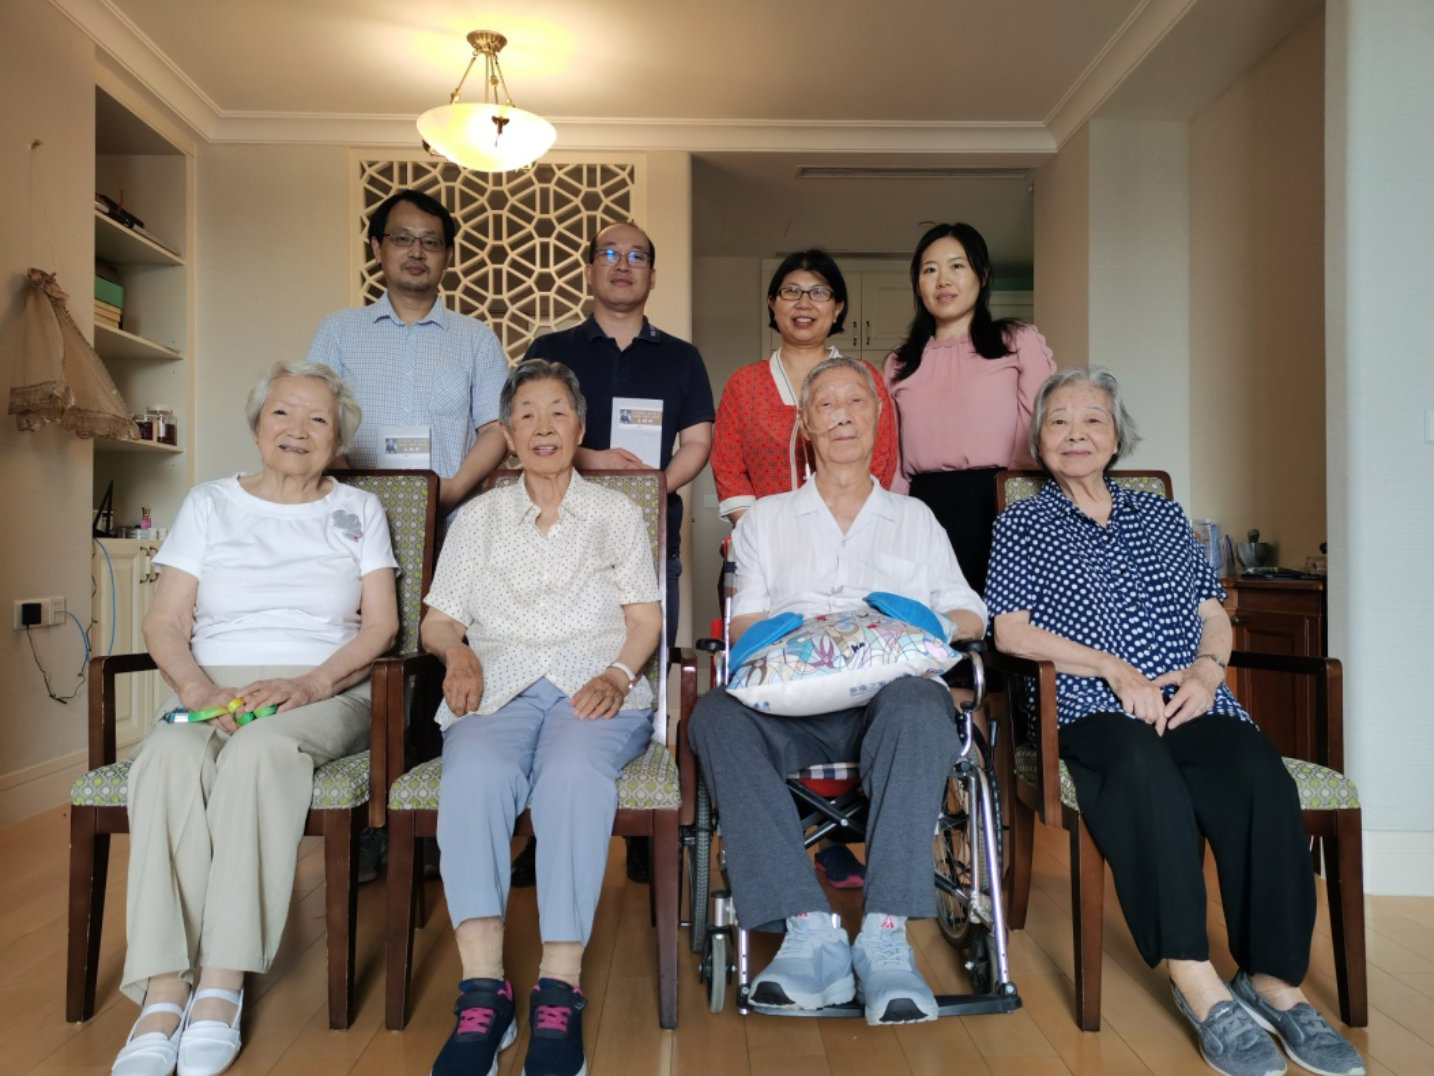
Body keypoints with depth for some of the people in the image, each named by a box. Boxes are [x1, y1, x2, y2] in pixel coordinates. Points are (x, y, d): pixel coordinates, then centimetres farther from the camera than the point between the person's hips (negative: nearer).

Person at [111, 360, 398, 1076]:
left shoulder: (359, 511, 14)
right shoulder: (209, 504, 17)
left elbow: (381, 624, 4)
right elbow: (165, 623, 8)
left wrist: (311, 683, -14)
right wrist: (198, 688, -13)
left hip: (323, 692, -1)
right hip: (211, 688, 2)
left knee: (261, 749, -36)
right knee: (169, 758, -33)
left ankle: (220, 990, -34)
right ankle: (164, 995, -34)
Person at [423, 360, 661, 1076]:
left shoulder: (616, 513, 20)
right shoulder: (479, 518, 23)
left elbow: (644, 620, 11)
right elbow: (437, 621, 17)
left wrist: (617, 674, -9)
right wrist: (457, 651, -7)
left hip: (595, 690, -1)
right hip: (499, 689, 1)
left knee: (572, 771, -37)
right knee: (473, 777, -34)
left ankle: (559, 994, -36)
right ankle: (482, 993, -36)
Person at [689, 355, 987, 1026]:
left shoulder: (914, 518, 26)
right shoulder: (767, 517, 25)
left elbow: (971, 616, 17)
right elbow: (743, 623, 13)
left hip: (888, 693, 0)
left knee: (918, 706, -38)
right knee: (717, 716, -33)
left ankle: (885, 935, -38)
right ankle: (810, 932, -36)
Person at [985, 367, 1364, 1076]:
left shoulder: (1163, 517, 25)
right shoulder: (1023, 522, 14)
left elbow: (1214, 615, 20)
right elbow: (1011, 631, 1)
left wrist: (1207, 668, -4)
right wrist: (1113, 670, -10)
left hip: (1194, 706, 3)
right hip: (1094, 714, -3)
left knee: (1261, 775, -30)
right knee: (1143, 765, -37)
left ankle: (1273, 981, -20)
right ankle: (1199, 987, -31)